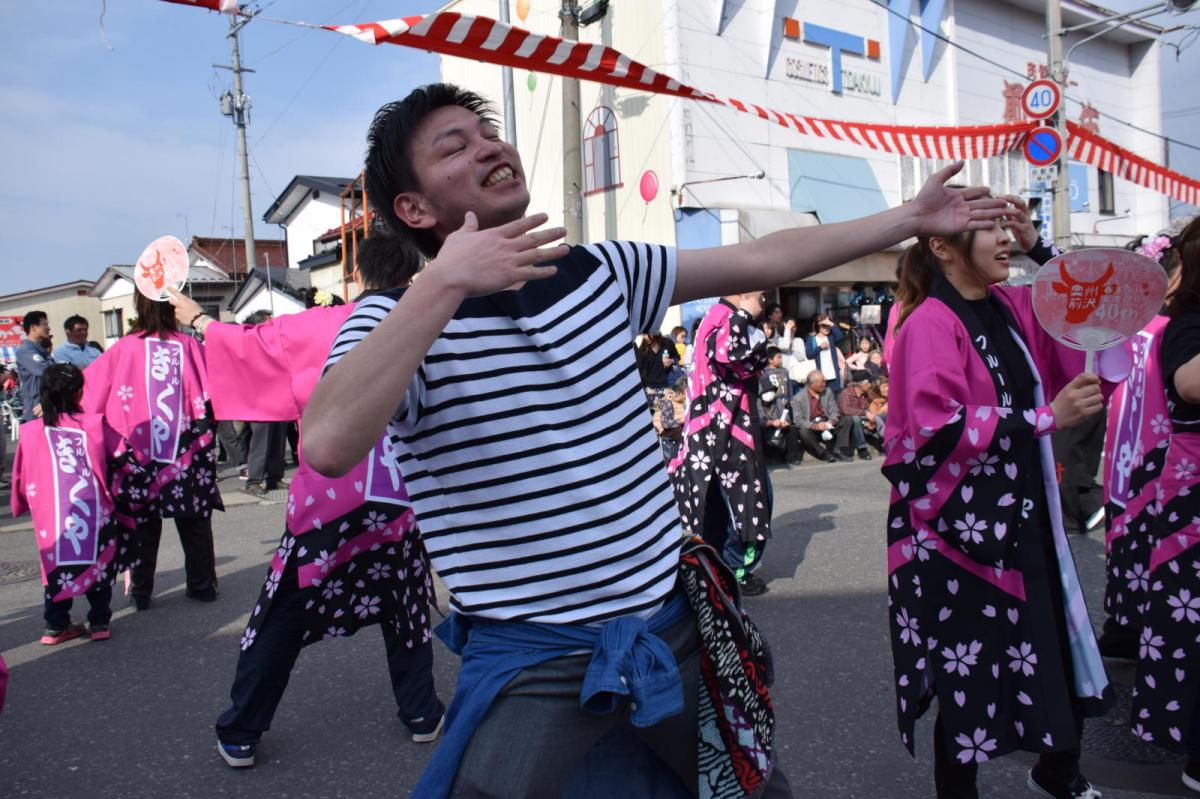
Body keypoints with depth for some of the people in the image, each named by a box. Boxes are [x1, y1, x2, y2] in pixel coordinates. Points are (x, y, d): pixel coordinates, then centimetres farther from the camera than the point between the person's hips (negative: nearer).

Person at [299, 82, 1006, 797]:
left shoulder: (601, 272, 3)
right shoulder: (399, 321, -11)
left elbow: (762, 261, 8)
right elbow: (328, 447, -30)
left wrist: (912, 218, 13)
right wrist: (444, 281, -33)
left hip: (675, 624, 5)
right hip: (534, 660, -4)